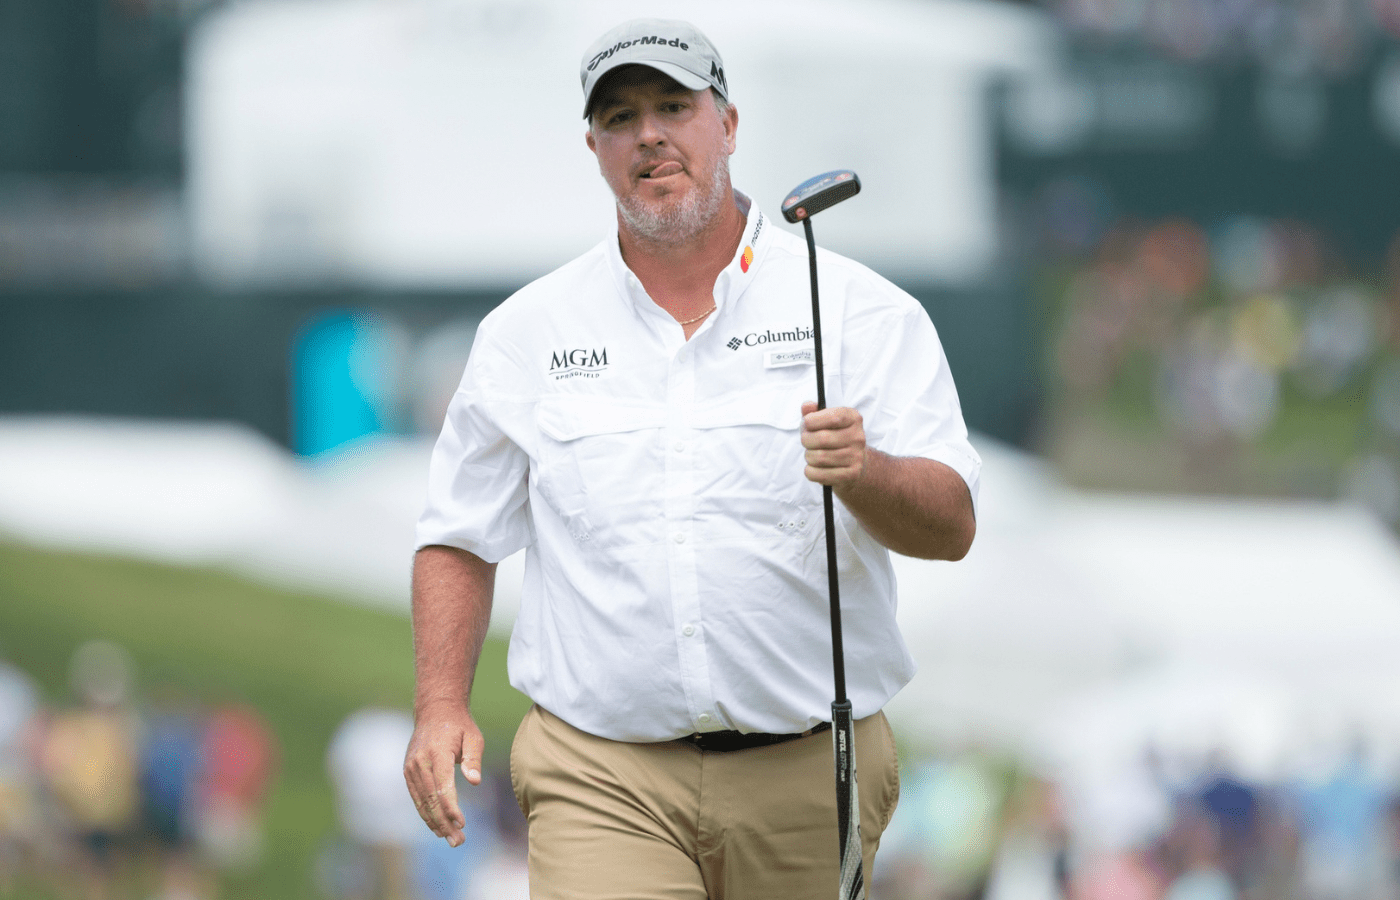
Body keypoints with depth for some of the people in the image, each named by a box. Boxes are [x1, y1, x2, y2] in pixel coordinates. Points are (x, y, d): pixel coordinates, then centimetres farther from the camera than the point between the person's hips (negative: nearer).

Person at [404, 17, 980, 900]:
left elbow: (951, 524, -8)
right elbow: (460, 538, 15)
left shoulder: (863, 313, 1)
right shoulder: (525, 332, 9)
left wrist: (864, 475, -29)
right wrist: (442, 707, 1)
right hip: (599, 779, 0)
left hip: (809, 775, 0)